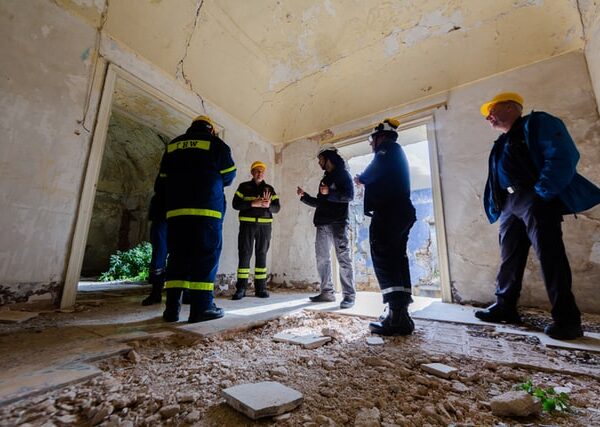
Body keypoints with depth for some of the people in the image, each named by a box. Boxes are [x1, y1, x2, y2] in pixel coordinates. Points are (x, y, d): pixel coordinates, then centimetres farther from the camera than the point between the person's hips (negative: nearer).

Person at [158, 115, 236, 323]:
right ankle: (201, 307, -6)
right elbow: (229, 175, 5)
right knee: (206, 255, -4)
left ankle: (172, 307, 7)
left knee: (178, 255, 7)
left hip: (176, 209, 5)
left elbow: (164, 177, 19)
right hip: (206, 208, -5)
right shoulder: (215, 144, 6)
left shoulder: (173, 145, 20)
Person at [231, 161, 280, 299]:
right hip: (247, 224, -2)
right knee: (244, 254, -4)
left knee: (262, 255, 5)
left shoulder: (269, 189, 12)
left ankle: (260, 288, 12)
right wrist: (253, 204, -17)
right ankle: (241, 288, 2)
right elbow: (236, 204, -4)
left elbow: (277, 208, 4)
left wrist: (268, 205, -18)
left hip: (265, 225, 2)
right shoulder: (243, 187, 7)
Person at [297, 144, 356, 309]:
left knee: (343, 258, -7)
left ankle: (349, 295, -1)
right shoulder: (325, 178, 25)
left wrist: (329, 193, -17)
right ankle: (327, 292, 14)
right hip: (322, 224, 8)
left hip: (338, 223, -8)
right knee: (322, 259, 5)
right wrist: (304, 196, 19)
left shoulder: (342, 173, 4)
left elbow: (349, 195, -11)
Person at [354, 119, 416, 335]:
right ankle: (401, 315, 11)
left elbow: (375, 171, -7)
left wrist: (360, 178, 11)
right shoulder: (396, 152, 29)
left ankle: (397, 318, -16)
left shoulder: (387, 147, 2)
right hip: (401, 211, 10)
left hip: (387, 212, -10)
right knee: (397, 259, 8)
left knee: (383, 260, -12)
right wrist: (365, 180, 27)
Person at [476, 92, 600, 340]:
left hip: (535, 199, -8)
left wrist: (541, 193, -18)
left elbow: (562, 156, -11)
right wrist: (496, 205, 11)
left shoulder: (536, 123, 3)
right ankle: (505, 306, 17)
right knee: (509, 257, 8)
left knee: (549, 255, -9)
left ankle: (567, 319, 0)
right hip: (509, 203, 8)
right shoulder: (501, 144, 26)